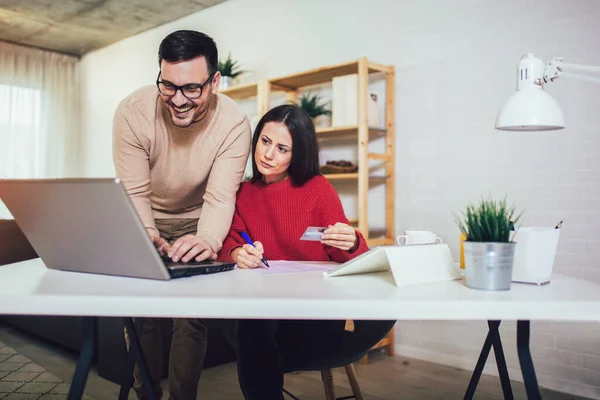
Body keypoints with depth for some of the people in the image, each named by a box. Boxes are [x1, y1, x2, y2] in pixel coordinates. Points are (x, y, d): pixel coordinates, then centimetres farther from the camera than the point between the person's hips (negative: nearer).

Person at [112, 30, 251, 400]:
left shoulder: (234, 123, -25)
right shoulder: (133, 112, -24)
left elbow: (220, 197, -28)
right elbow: (134, 192, -21)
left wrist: (207, 240, -48)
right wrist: (145, 235, -40)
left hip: (196, 220, 0)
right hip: (145, 218, 1)